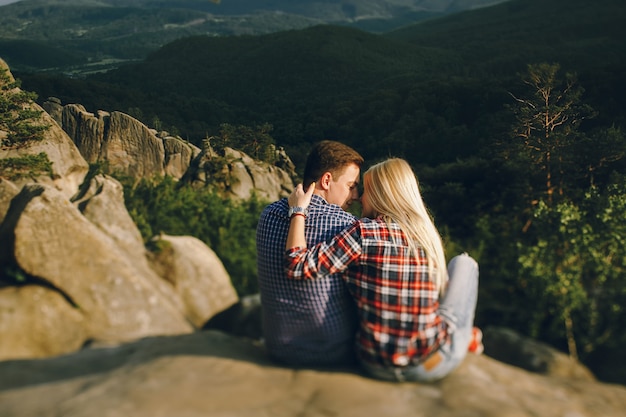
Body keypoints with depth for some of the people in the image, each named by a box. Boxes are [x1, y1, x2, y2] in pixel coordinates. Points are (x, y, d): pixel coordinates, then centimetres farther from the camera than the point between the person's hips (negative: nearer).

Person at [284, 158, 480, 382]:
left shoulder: (364, 232, -13)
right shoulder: (428, 234, 0)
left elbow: (297, 266, -15)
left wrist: (298, 210, -3)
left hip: (377, 366, -1)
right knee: (464, 262, 19)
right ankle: (464, 335, 33)